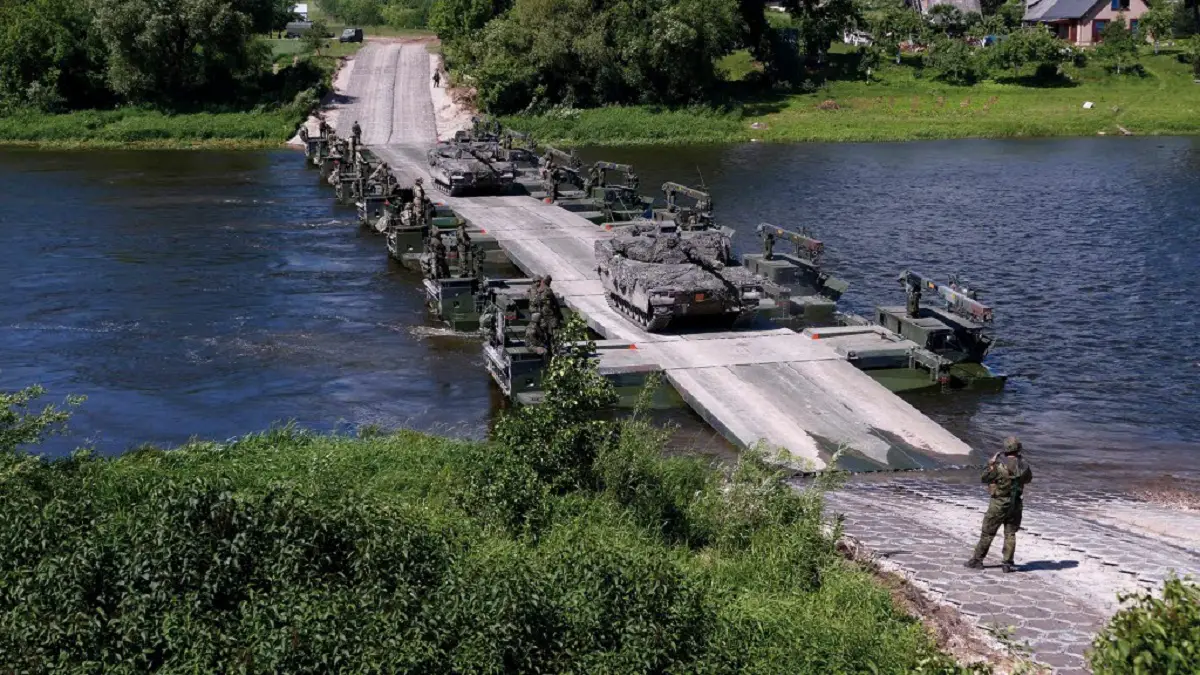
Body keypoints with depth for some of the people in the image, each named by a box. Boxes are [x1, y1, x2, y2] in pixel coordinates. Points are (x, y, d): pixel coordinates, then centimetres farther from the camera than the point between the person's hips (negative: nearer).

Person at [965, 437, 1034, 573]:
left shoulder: (999, 465, -19)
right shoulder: (1024, 465, -7)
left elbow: (985, 478, -6)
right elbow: (1028, 479, 14)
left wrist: (991, 463, 4)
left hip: (999, 503, -3)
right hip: (1016, 504, 3)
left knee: (987, 533, 8)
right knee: (1010, 534, 12)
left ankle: (977, 560, 14)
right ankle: (1008, 563, 10)